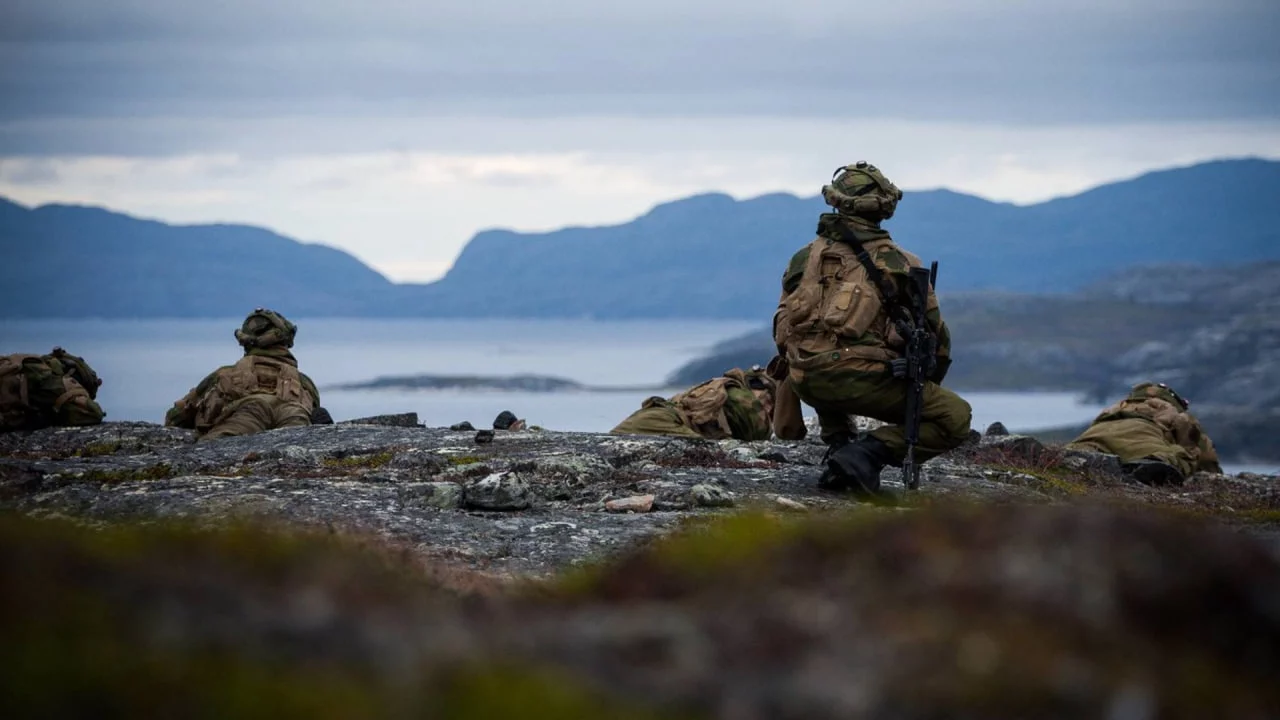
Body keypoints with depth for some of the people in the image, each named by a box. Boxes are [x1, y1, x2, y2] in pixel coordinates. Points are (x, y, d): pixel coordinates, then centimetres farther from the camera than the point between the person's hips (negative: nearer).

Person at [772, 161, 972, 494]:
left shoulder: (806, 257, 18)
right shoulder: (901, 263, 8)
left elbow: (782, 327, 23)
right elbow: (935, 332, 15)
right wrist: (928, 389, 31)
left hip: (804, 381, 5)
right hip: (861, 378, -5)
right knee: (957, 419, 4)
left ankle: (838, 447, 18)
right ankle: (867, 454, -14)